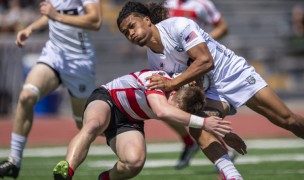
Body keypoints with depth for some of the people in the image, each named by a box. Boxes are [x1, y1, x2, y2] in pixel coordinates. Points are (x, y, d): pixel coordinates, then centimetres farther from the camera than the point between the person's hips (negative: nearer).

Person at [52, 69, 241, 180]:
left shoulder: (187, 99, -12)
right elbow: (162, 111, -52)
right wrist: (203, 123, -53)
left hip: (128, 122, 5)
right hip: (106, 98, -5)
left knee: (135, 162, -25)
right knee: (93, 125, -41)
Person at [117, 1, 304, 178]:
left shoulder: (178, 26, -21)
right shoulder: (154, 61, -2)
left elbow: (206, 61, -28)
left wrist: (172, 83, -29)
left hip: (234, 72, -5)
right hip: (211, 91, 5)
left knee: (287, 120, -6)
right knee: (197, 128, -25)